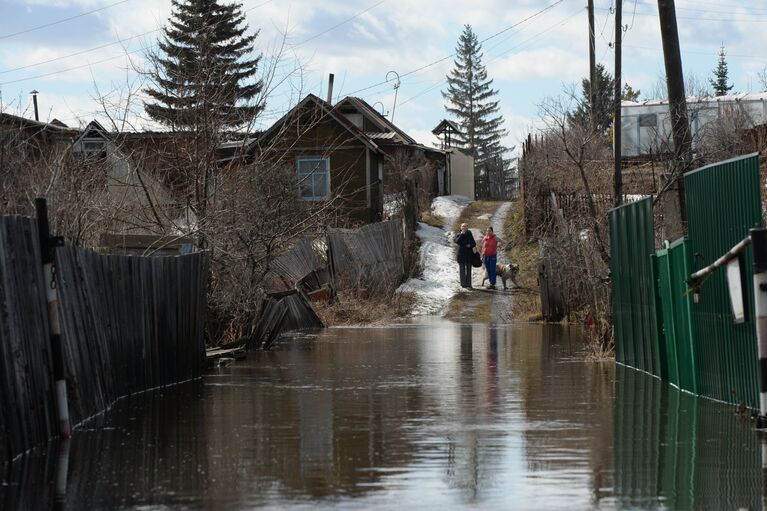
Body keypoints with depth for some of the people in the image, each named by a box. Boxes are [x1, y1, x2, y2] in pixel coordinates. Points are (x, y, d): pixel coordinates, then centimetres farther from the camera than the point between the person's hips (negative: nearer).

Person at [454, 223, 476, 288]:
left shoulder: (469, 235, 10)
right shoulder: (458, 235, 3)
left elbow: (474, 244, 11)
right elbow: (457, 241, -16)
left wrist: (470, 245, -9)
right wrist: (461, 234, -16)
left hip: (469, 254, 2)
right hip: (461, 254, -2)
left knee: (468, 270, 2)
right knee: (462, 270, 0)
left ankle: (469, 284, 4)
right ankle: (463, 284, 2)